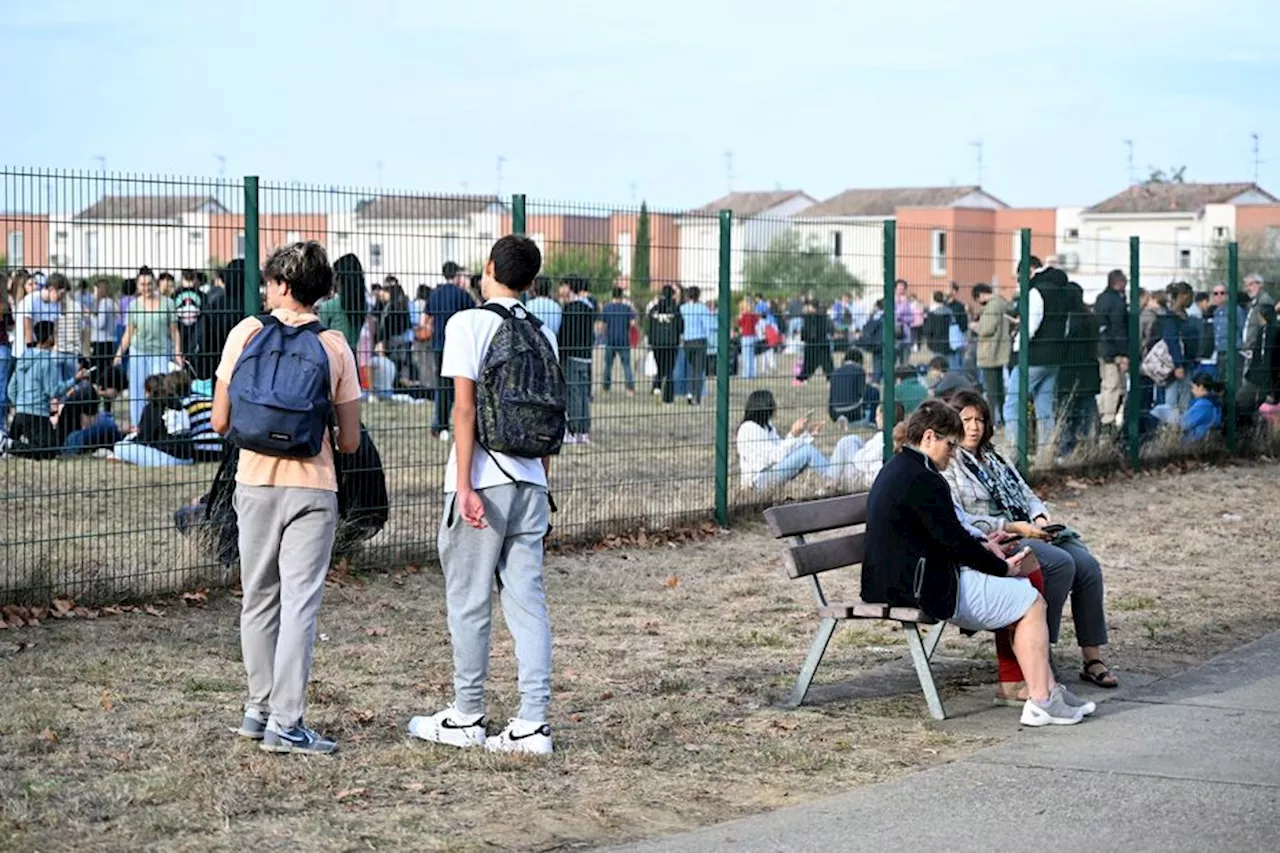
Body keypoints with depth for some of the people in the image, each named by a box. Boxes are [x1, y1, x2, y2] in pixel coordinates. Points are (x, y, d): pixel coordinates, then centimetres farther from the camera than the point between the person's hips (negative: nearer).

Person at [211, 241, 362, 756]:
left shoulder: (246, 333, -1)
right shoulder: (335, 346, -1)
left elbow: (220, 423, 0)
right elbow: (350, 442, -1)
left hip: (256, 482, 1)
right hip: (313, 488, -1)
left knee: (259, 599, 14)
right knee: (300, 603, -2)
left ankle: (259, 709, 20)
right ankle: (285, 721, -7)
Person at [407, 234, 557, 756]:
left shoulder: (469, 324, -6)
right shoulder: (542, 335, 11)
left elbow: (465, 408, -12)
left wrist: (464, 486, -14)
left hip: (482, 480, -5)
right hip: (529, 481, 5)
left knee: (469, 600, 5)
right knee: (527, 600, 5)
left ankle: (466, 718, 12)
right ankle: (534, 722, 2)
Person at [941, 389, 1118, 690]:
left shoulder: (995, 458, 25)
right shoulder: (946, 465, -1)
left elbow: (1027, 494, 24)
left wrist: (1040, 517, 0)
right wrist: (1011, 528, -17)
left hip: (1029, 532, 8)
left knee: (1087, 564, -17)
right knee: (1060, 563, -31)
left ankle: (1092, 659, -16)